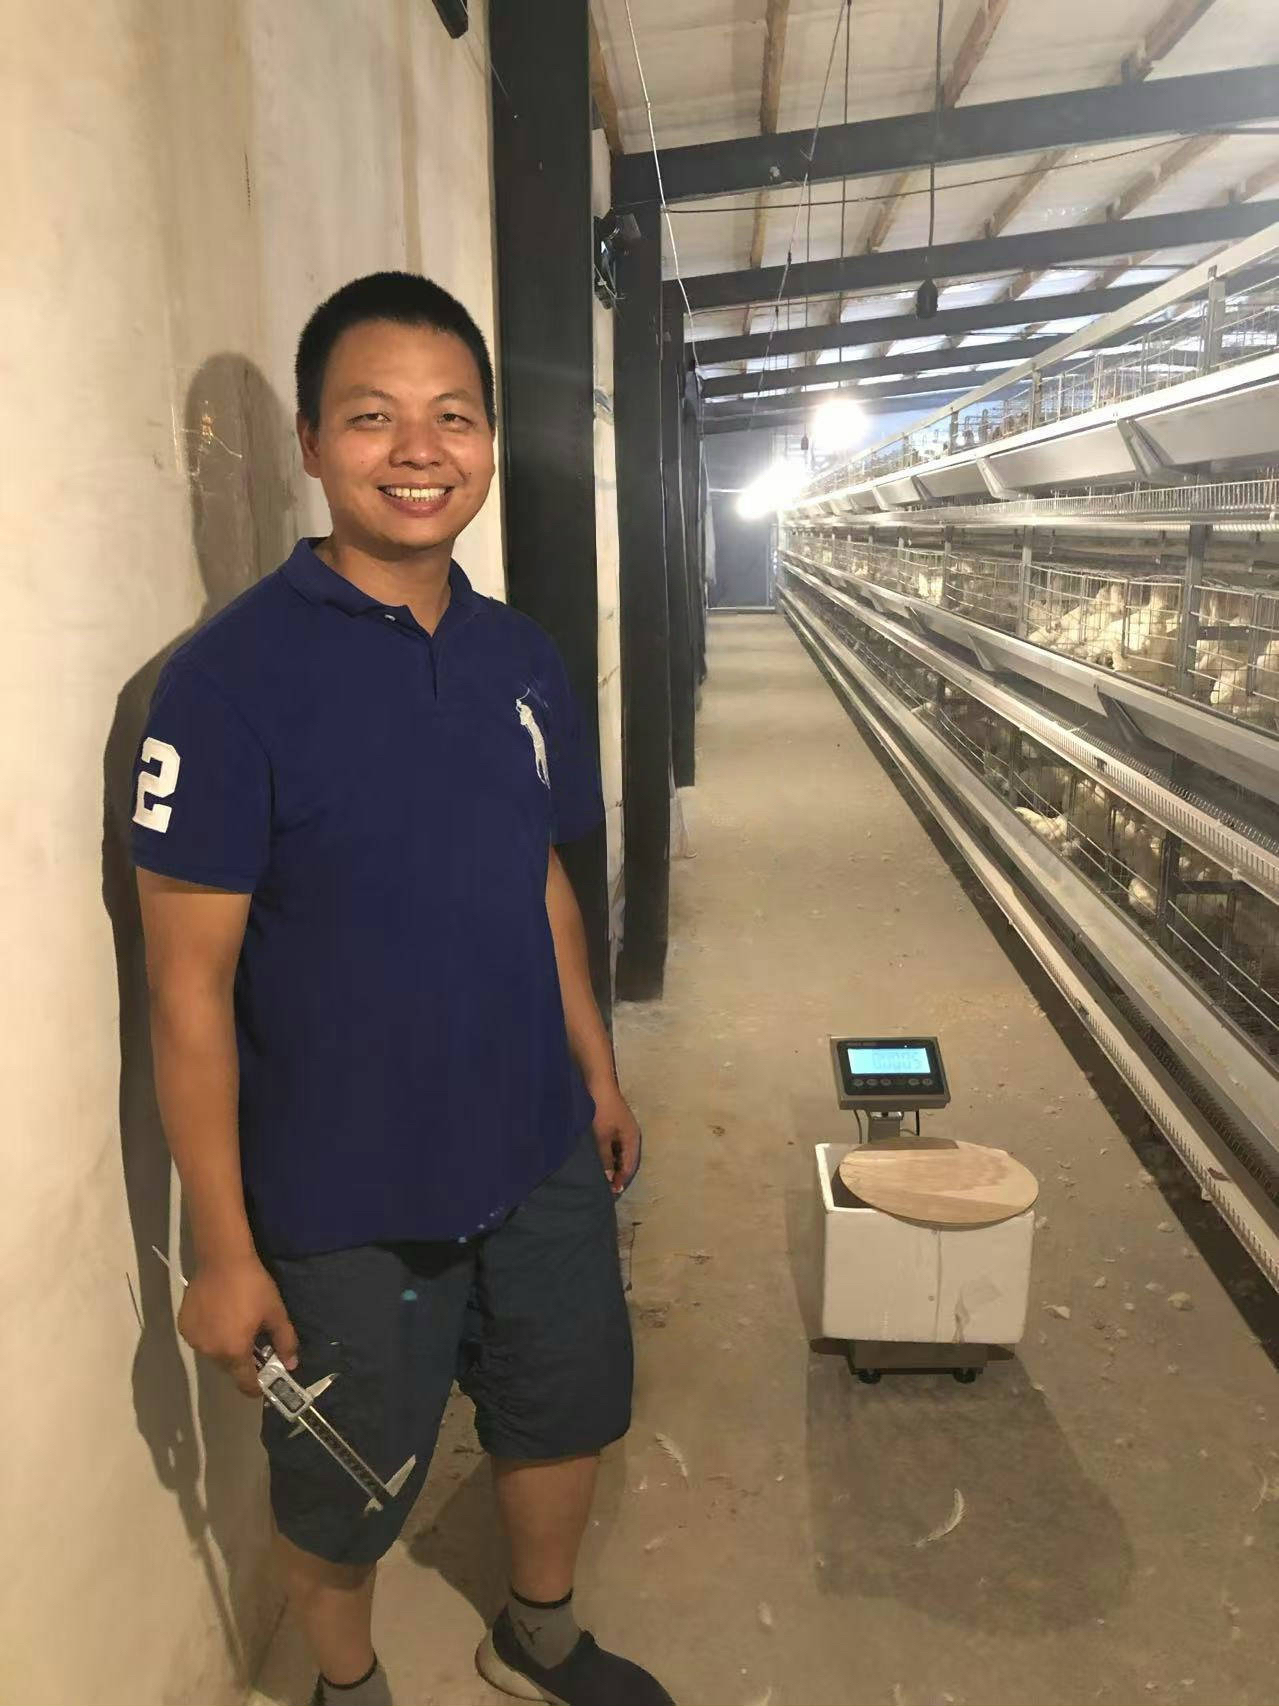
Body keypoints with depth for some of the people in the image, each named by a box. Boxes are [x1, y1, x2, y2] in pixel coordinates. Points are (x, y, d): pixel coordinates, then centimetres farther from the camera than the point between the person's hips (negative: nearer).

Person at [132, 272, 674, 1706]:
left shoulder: (519, 657, 0)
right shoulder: (234, 674, -19)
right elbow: (190, 983, -17)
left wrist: (597, 1076, 14)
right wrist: (223, 1250, -15)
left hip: (542, 1159, 6)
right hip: (345, 1203, -5)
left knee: (565, 1413, 25)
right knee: (344, 1493, 19)